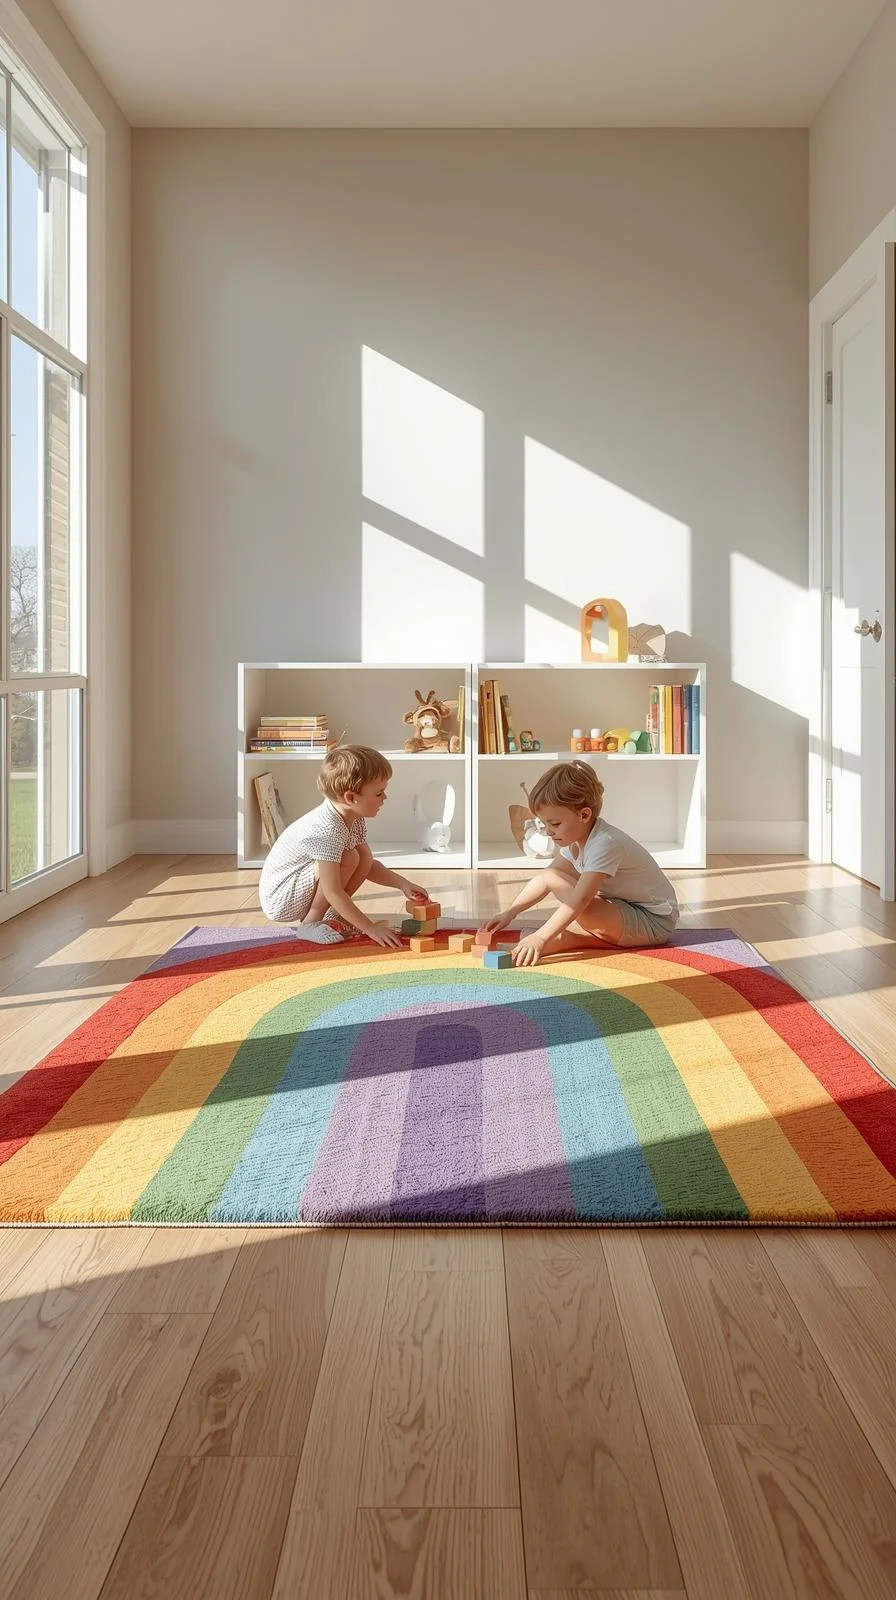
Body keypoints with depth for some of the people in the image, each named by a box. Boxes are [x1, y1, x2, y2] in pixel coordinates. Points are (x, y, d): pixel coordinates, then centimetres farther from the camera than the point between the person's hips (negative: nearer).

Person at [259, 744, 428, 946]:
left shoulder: (354, 820, -2)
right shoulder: (327, 830, -31)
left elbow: (368, 866, 12)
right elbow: (333, 892, -30)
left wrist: (402, 884, -2)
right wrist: (371, 929, -28)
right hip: (279, 901, -9)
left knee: (364, 858, -1)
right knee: (348, 859, -25)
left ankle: (331, 917, 7)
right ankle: (310, 923, -11)